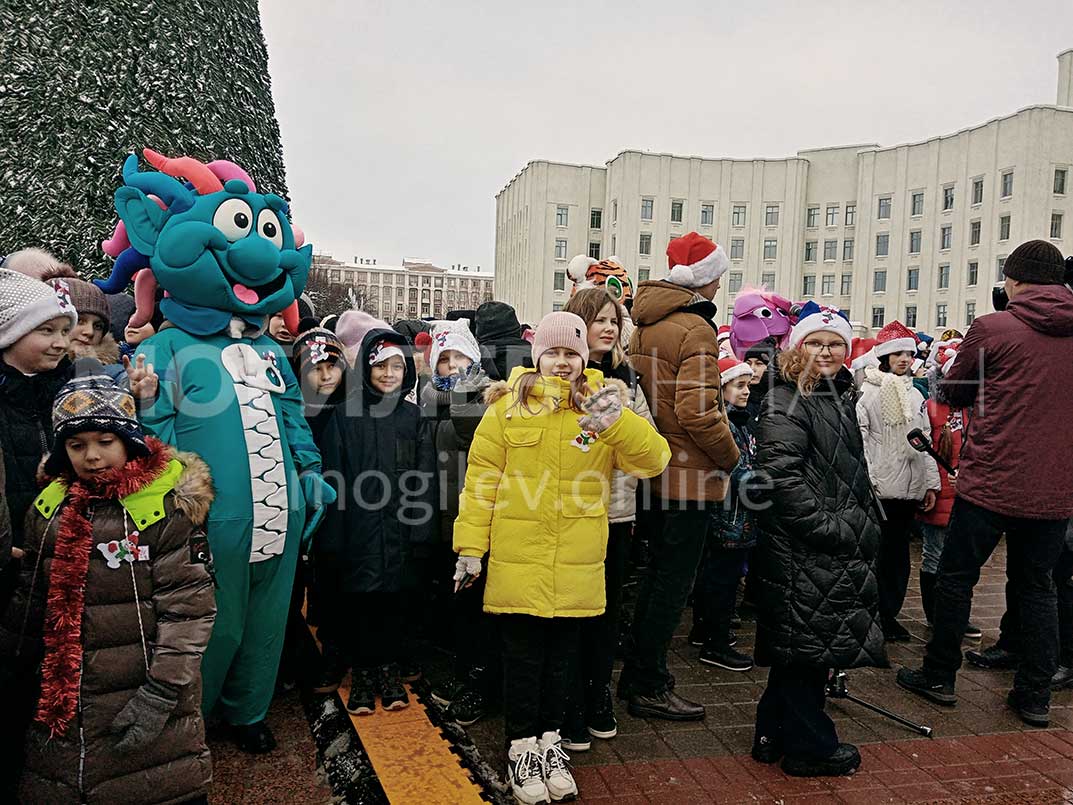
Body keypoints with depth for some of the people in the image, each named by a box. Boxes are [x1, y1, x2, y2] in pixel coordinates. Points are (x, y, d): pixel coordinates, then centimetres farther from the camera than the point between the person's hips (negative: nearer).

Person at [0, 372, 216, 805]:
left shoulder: (167, 504, -10)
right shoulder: (48, 508, 6)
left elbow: (189, 606, -13)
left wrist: (162, 691, -16)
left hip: (148, 693, -4)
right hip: (63, 701, 5)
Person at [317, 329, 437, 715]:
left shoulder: (414, 418, 8)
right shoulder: (344, 416, 1)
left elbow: (424, 480, 5)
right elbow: (331, 479, -2)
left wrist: (421, 532, -4)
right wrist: (332, 539, -7)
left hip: (398, 533, 2)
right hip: (357, 533, -1)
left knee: (394, 600, 9)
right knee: (358, 603, 4)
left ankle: (389, 670, 25)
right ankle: (363, 673, 21)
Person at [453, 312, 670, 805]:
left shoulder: (602, 405, 3)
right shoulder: (508, 406, -1)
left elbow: (653, 460, -8)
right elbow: (482, 478, -2)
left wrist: (618, 421, -26)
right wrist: (470, 546, -4)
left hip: (576, 562, 2)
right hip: (517, 557, -2)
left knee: (560, 654, 15)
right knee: (522, 655, 9)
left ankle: (549, 740, 33)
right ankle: (522, 747, 25)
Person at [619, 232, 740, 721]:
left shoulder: (645, 324, 9)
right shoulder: (695, 329, -16)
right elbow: (697, 411, -23)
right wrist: (731, 455, -9)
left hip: (653, 470, 8)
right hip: (690, 474, -8)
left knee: (657, 573, 20)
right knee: (673, 583, 3)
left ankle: (636, 672, 31)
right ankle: (649, 688, 15)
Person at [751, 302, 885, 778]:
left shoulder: (841, 398, 16)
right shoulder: (786, 403, -13)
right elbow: (781, 477, -22)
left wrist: (866, 527, 18)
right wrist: (828, 528, -20)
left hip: (840, 548, 9)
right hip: (801, 551, -9)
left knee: (801, 649, 17)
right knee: (807, 643, 2)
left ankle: (775, 735, 30)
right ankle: (809, 747, 17)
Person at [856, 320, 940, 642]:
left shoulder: (915, 396, 16)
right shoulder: (867, 392, -4)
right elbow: (859, 439, -11)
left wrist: (932, 483, 12)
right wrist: (865, 481, -18)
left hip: (909, 487, 6)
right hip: (878, 487, -6)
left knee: (898, 552, 11)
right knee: (875, 552, -1)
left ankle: (889, 614, 22)